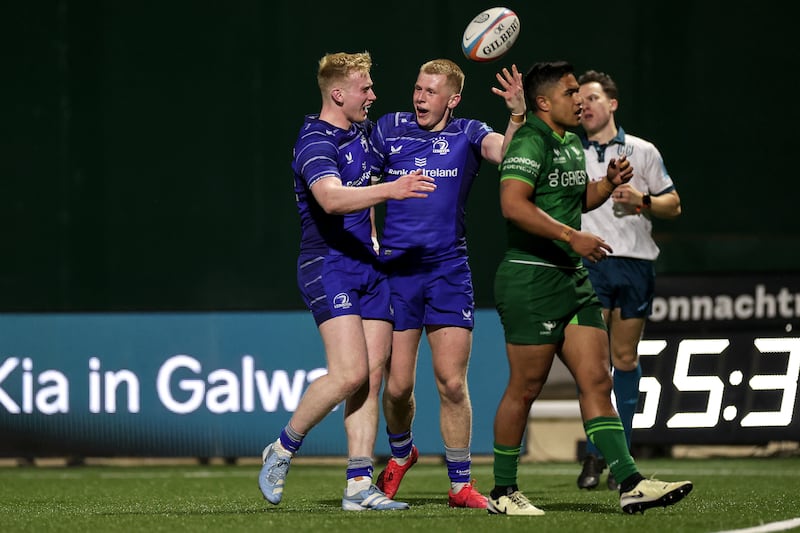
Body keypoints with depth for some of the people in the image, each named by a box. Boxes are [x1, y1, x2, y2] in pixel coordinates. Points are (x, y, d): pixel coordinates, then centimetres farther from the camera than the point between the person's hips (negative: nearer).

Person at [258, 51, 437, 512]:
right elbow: (331, 198, -34)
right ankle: (283, 450, 1)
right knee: (349, 374, -18)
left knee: (372, 378, 0)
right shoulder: (315, 143, -14)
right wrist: (389, 190, -45)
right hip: (328, 265, -8)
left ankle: (360, 485, 0)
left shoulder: (364, 131, 13)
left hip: (368, 265, 8)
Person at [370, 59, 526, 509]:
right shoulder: (388, 130, 5)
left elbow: (504, 152, -16)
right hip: (395, 269, 1)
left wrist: (518, 117, -34)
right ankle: (401, 454, 32)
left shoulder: (468, 135, 3)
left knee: (453, 383, -6)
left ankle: (461, 486, 4)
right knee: (398, 385, 1)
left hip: (449, 270, -1)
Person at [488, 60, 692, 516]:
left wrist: (609, 183, 12)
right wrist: (573, 236, -28)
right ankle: (503, 492, 10)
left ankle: (630, 483, -4)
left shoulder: (574, 143, 17)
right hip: (531, 278, -9)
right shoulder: (530, 142, -13)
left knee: (598, 380, 1)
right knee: (525, 388, -2)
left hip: (573, 279, 9)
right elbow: (514, 205, -26)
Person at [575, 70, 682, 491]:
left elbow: (674, 204, 12)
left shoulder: (643, 152, 10)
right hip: (589, 263, -1)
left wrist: (643, 200, -7)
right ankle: (594, 454, -6)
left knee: (625, 359, 3)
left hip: (635, 265, 1)